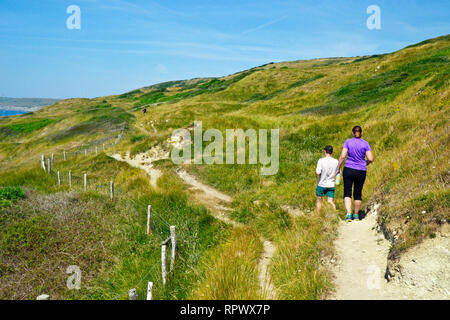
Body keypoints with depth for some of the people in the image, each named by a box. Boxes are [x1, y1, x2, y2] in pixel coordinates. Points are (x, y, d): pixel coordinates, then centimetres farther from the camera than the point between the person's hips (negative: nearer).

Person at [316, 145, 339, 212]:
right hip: (331, 185, 2)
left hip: (321, 184, -2)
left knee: (319, 200, 14)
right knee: (331, 201, 3)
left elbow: (318, 172, -20)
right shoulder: (336, 161, -2)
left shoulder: (321, 160, -13)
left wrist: (316, 171, 1)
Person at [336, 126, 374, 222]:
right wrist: (365, 164, 15)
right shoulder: (365, 143, 0)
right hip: (361, 171, 1)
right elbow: (370, 159, -5)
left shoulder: (348, 142, -2)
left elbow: (342, 156, -10)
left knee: (347, 193, 4)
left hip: (348, 170, -1)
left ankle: (348, 214, -12)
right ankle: (356, 215, 23)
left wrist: (338, 168, 0)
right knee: (358, 194, 13)